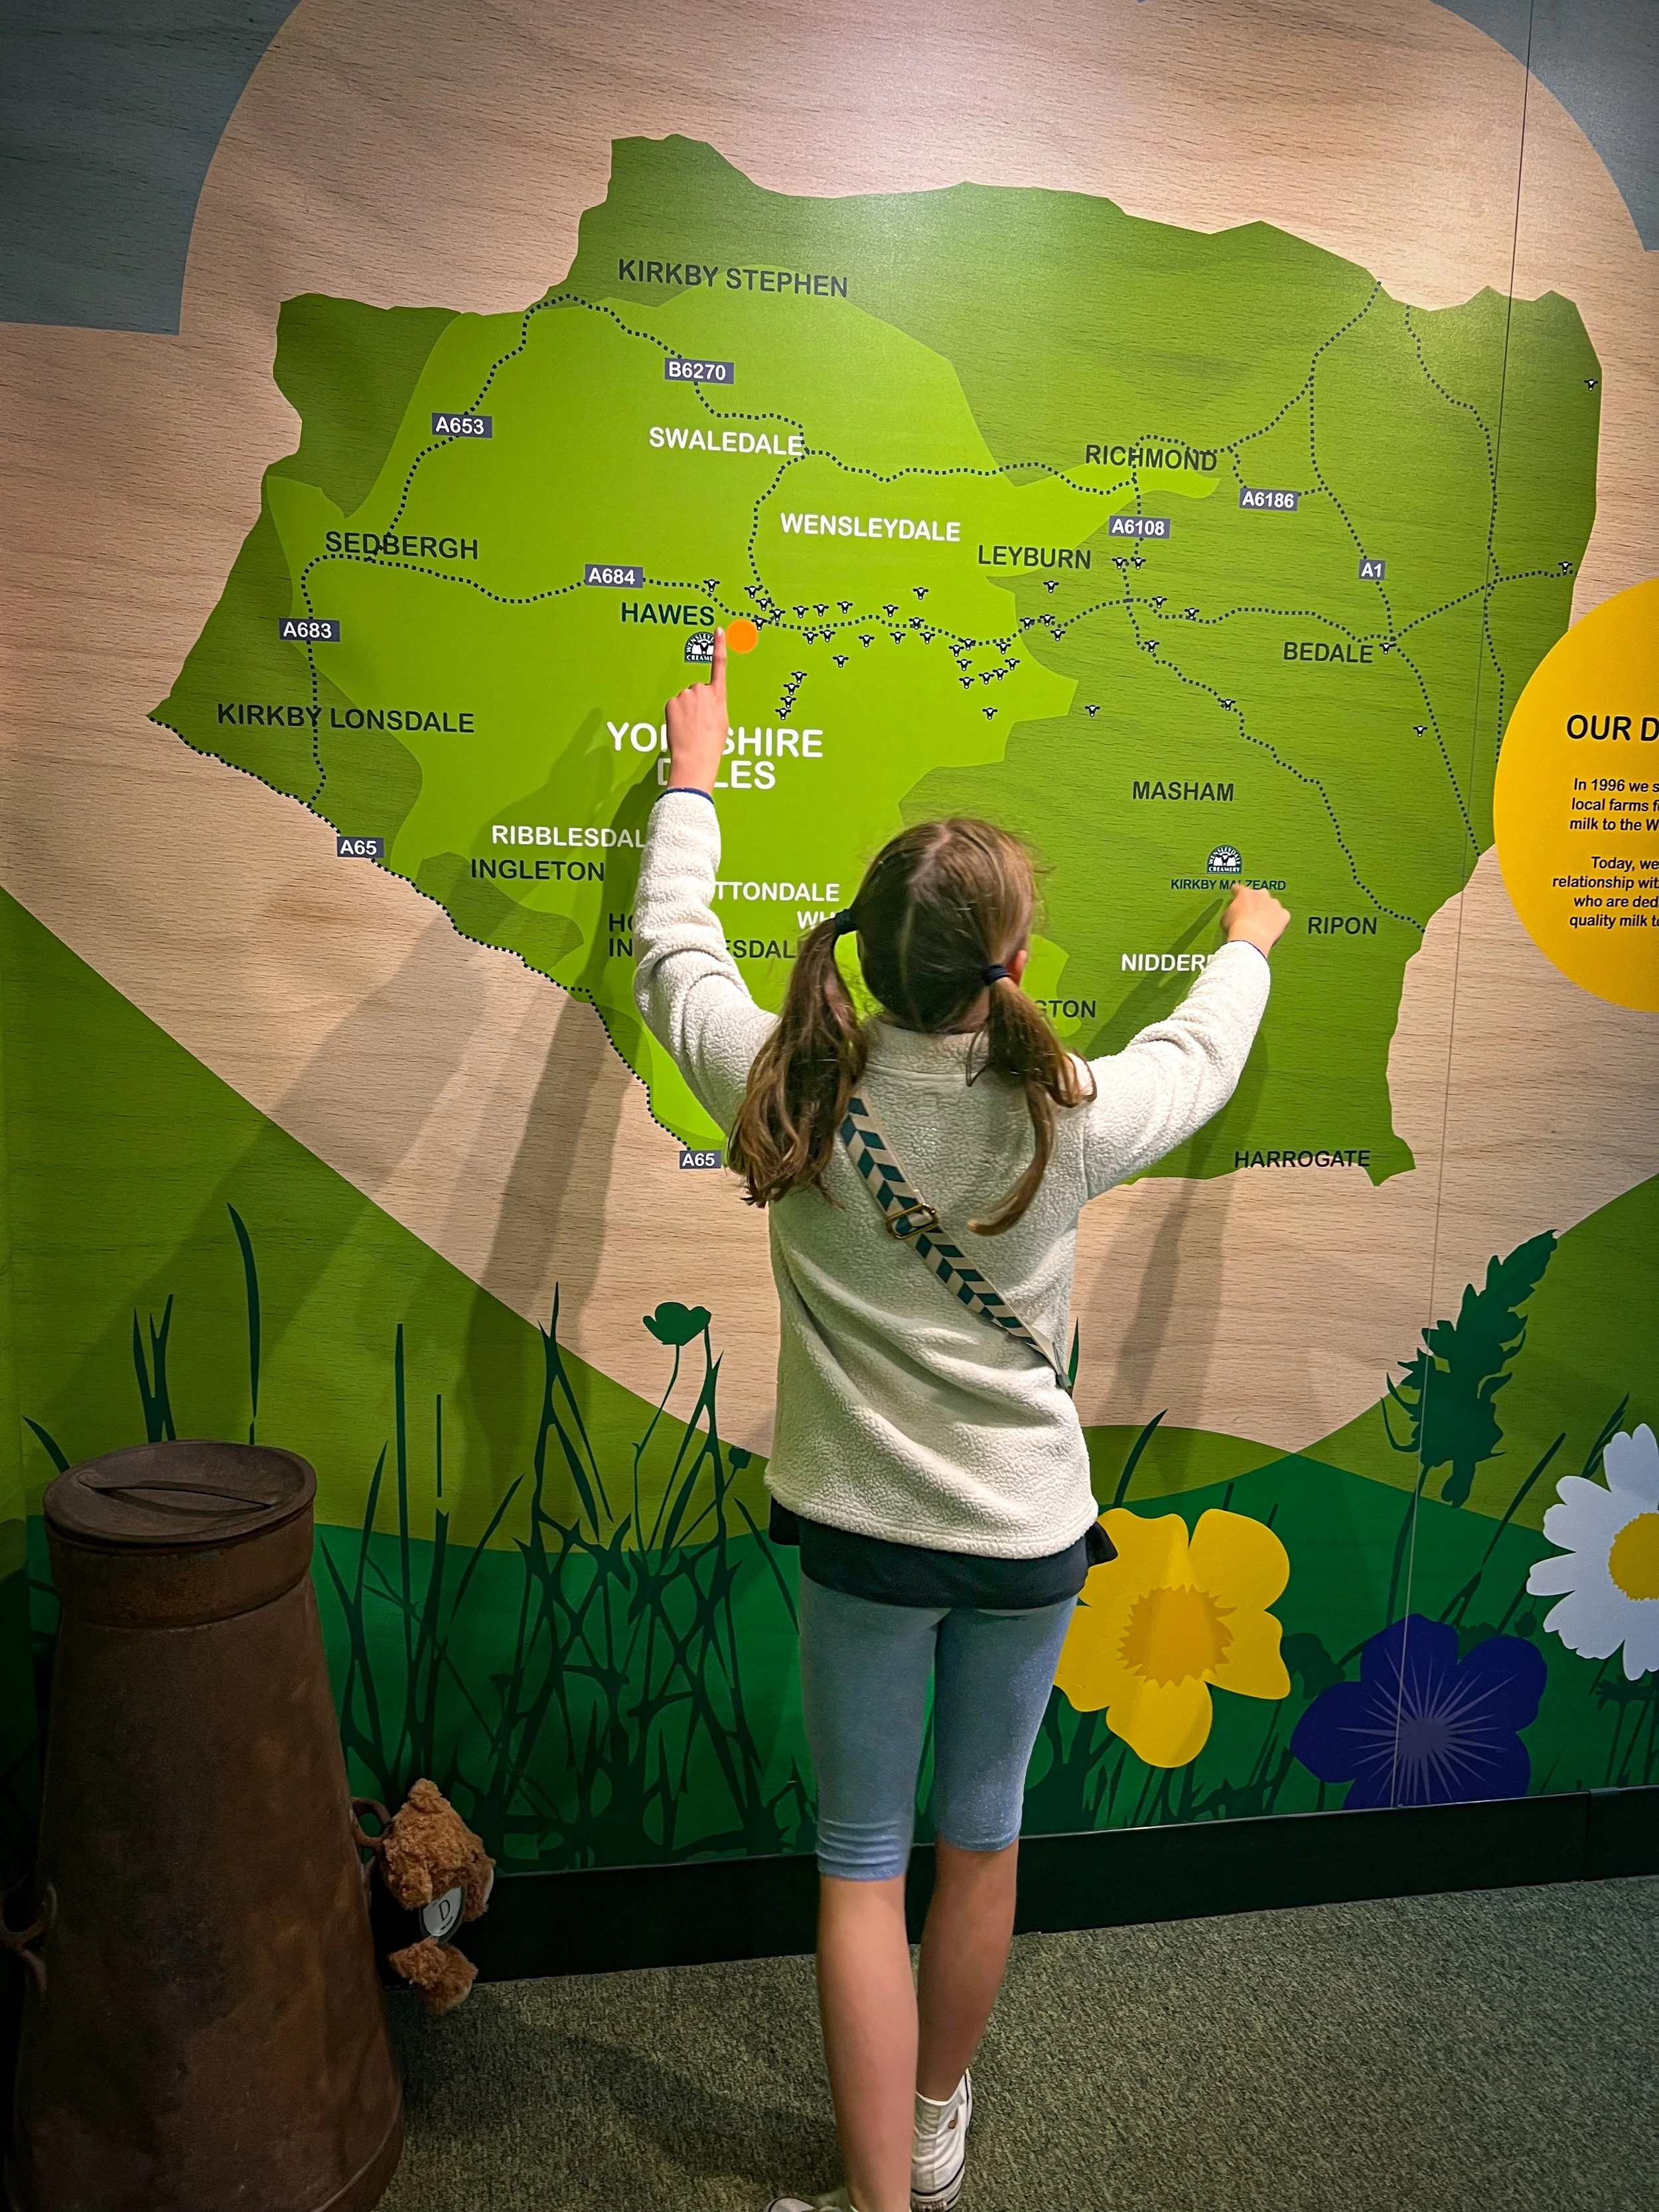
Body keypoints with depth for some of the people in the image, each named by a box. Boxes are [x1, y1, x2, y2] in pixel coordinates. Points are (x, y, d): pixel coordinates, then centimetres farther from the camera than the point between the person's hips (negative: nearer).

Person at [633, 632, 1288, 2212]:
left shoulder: (794, 1093, -17)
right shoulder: (1068, 1121, -18)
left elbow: (673, 948, 2)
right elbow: (1197, 1058, 5)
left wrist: (691, 779, 18)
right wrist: (1246, 948, 27)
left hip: (864, 1539, 0)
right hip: (1027, 1540, 1)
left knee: (862, 1867, 13)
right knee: (982, 1845, 22)